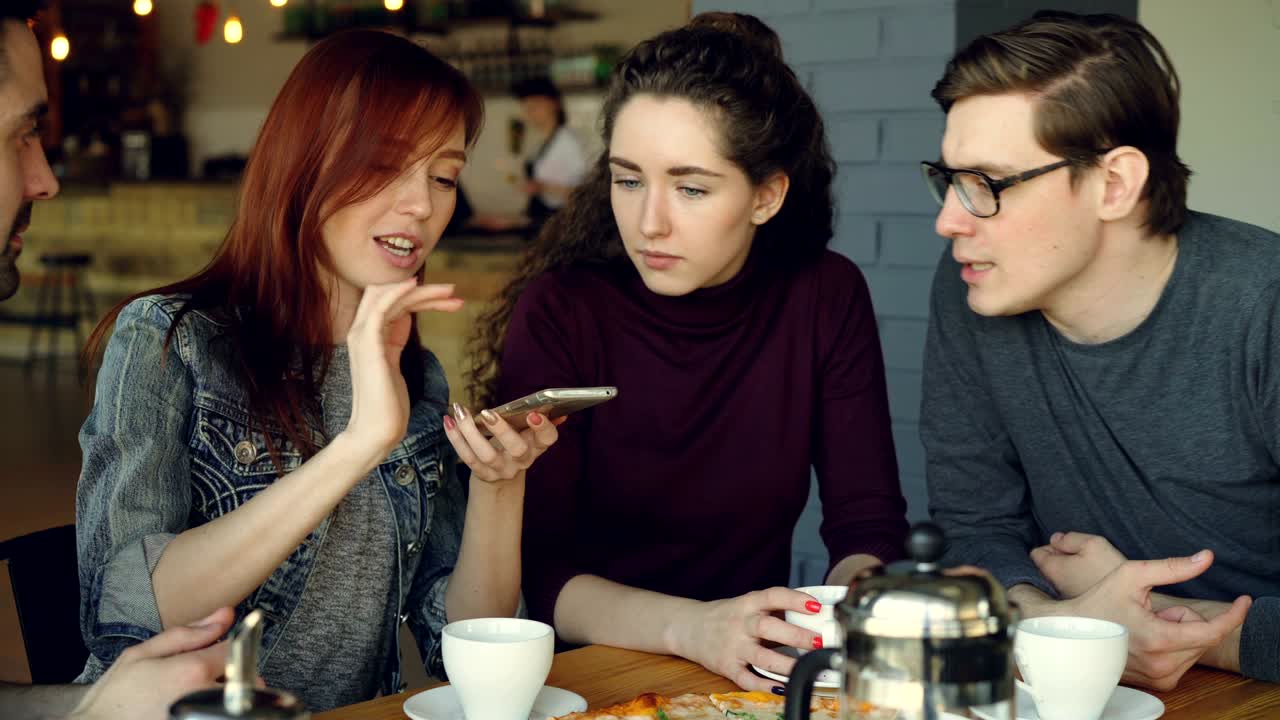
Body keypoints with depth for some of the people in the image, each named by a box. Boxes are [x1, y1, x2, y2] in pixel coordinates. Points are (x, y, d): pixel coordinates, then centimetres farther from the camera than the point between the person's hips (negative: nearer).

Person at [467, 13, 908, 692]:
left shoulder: (827, 299, -3)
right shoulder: (558, 314, -11)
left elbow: (868, 525, -1)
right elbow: (542, 571, -14)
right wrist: (691, 629, -29)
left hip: (754, 680, 3)